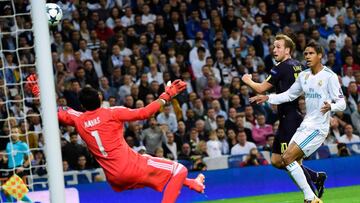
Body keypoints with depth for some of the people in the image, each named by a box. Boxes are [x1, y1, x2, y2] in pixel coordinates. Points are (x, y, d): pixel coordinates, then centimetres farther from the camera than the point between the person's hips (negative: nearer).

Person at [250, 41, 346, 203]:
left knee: (287, 158, -18)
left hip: (318, 127, -8)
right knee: (286, 160, 1)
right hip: (305, 125, 8)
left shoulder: (329, 76, -11)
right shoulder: (303, 75, 10)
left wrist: (330, 106, -34)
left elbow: (341, 103, -13)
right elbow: (289, 95, 23)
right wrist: (267, 98, 11)